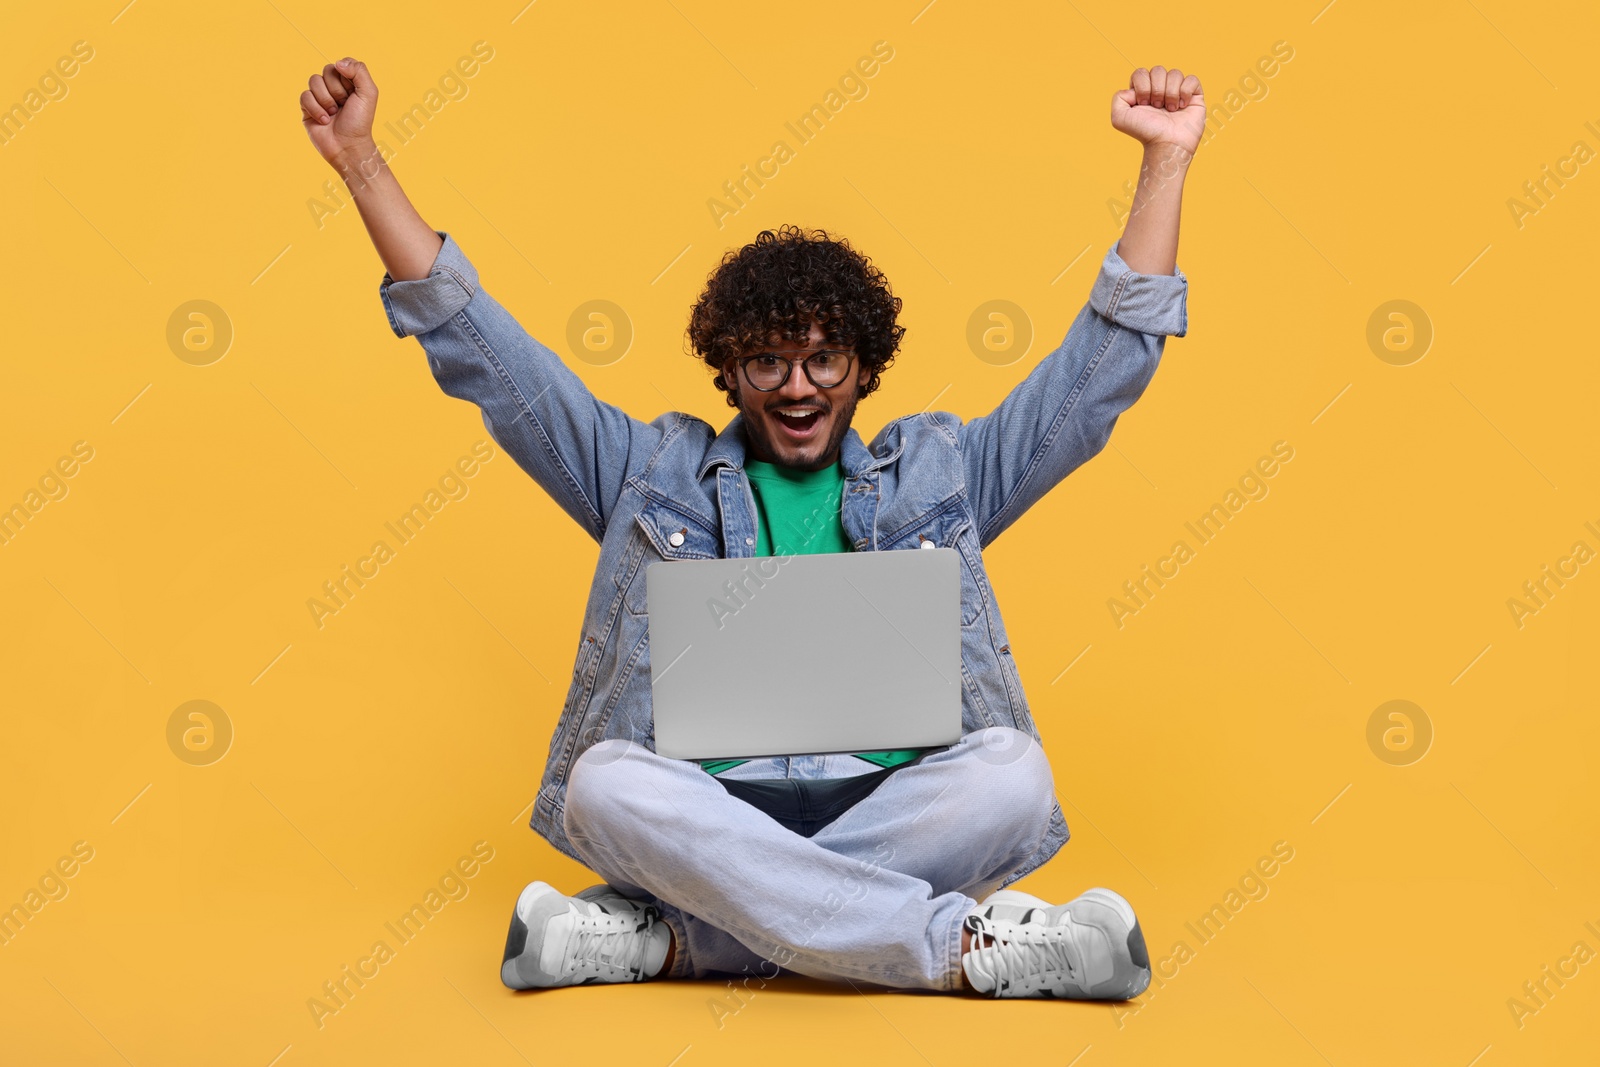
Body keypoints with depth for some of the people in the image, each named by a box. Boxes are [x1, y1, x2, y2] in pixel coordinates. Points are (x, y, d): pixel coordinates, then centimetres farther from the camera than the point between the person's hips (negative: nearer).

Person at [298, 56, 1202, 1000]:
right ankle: (968, 948, -29)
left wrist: (1166, 162, 13)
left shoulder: (937, 472, 20)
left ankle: (665, 938, -26)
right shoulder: (655, 472, 19)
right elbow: (482, 352, 17)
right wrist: (364, 165, 11)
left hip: (895, 808, 1)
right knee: (605, 780, -33)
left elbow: (1104, 370, 18)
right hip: (711, 814, 0)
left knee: (1010, 770, -30)